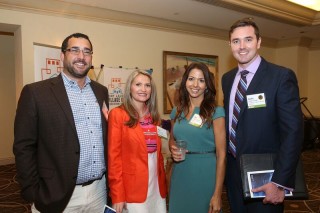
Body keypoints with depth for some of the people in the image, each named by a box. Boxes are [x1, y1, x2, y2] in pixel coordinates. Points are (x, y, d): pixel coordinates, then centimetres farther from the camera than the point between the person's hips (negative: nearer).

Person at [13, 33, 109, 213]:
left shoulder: (101, 91, 6)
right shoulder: (36, 92, -9)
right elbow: (24, 147, -8)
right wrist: (35, 195, -9)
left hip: (99, 191, 4)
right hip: (58, 196, -4)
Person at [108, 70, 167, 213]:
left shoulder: (154, 116, 10)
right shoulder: (117, 114, -8)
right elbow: (114, 156, -11)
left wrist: (163, 183, 9)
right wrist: (117, 195, -14)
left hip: (156, 185, 5)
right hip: (132, 187, -5)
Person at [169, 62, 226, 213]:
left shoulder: (216, 112, -9)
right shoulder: (177, 112, 4)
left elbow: (221, 154, -11)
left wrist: (217, 194, -15)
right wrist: (173, 150, -5)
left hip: (206, 174, -4)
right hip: (180, 174, 4)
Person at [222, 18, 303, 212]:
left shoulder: (282, 76, -14)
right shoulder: (227, 78, 5)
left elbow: (293, 131, -19)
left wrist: (280, 181, -22)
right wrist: (224, 159, 7)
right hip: (232, 171, 6)